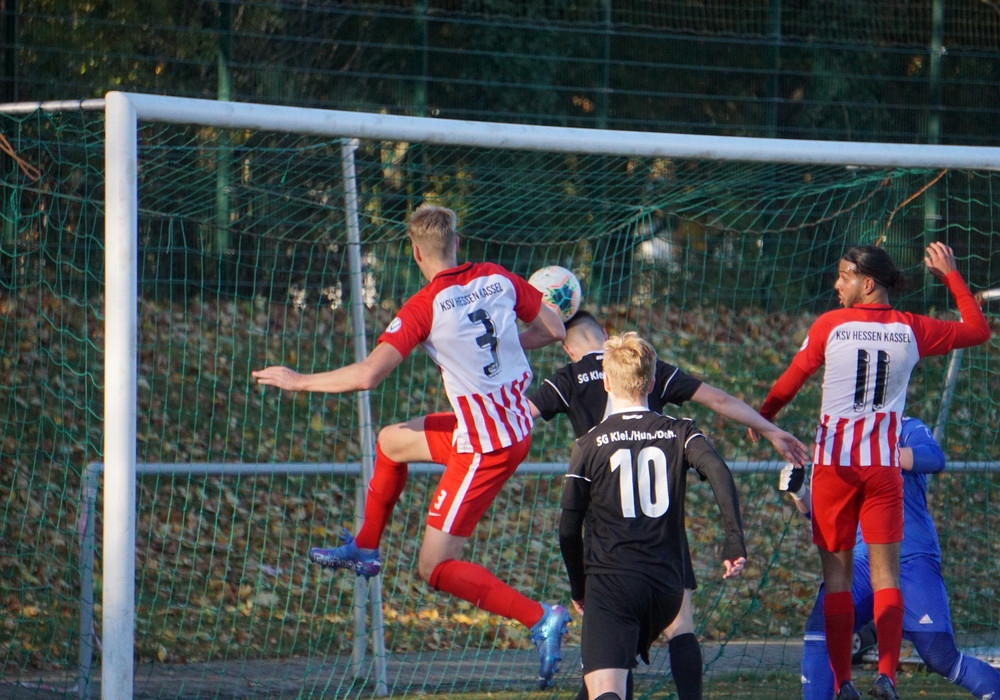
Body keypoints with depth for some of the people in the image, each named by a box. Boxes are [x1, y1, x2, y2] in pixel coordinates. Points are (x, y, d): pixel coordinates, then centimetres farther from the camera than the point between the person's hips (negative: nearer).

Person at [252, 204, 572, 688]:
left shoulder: (424, 308, -20)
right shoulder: (497, 279, -2)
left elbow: (366, 375, -25)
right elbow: (555, 329, 6)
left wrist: (299, 381, -10)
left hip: (485, 448, -8)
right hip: (516, 423, 8)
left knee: (434, 569, -1)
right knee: (390, 442, 26)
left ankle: (539, 618, -10)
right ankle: (364, 550, 40)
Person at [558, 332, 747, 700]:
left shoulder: (590, 445, 3)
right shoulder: (679, 433, 8)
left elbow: (568, 530, 4)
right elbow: (719, 472, -11)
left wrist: (579, 587, 19)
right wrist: (735, 541, -12)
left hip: (610, 582, -4)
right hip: (668, 584, 4)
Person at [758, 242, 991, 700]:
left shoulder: (830, 326, -6)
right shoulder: (911, 330, 0)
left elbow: (788, 384, 4)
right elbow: (978, 330, 15)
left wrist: (761, 418, 23)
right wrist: (951, 276, 23)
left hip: (834, 463, -2)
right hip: (884, 465, 2)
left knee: (837, 573, 3)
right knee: (885, 573, 2)